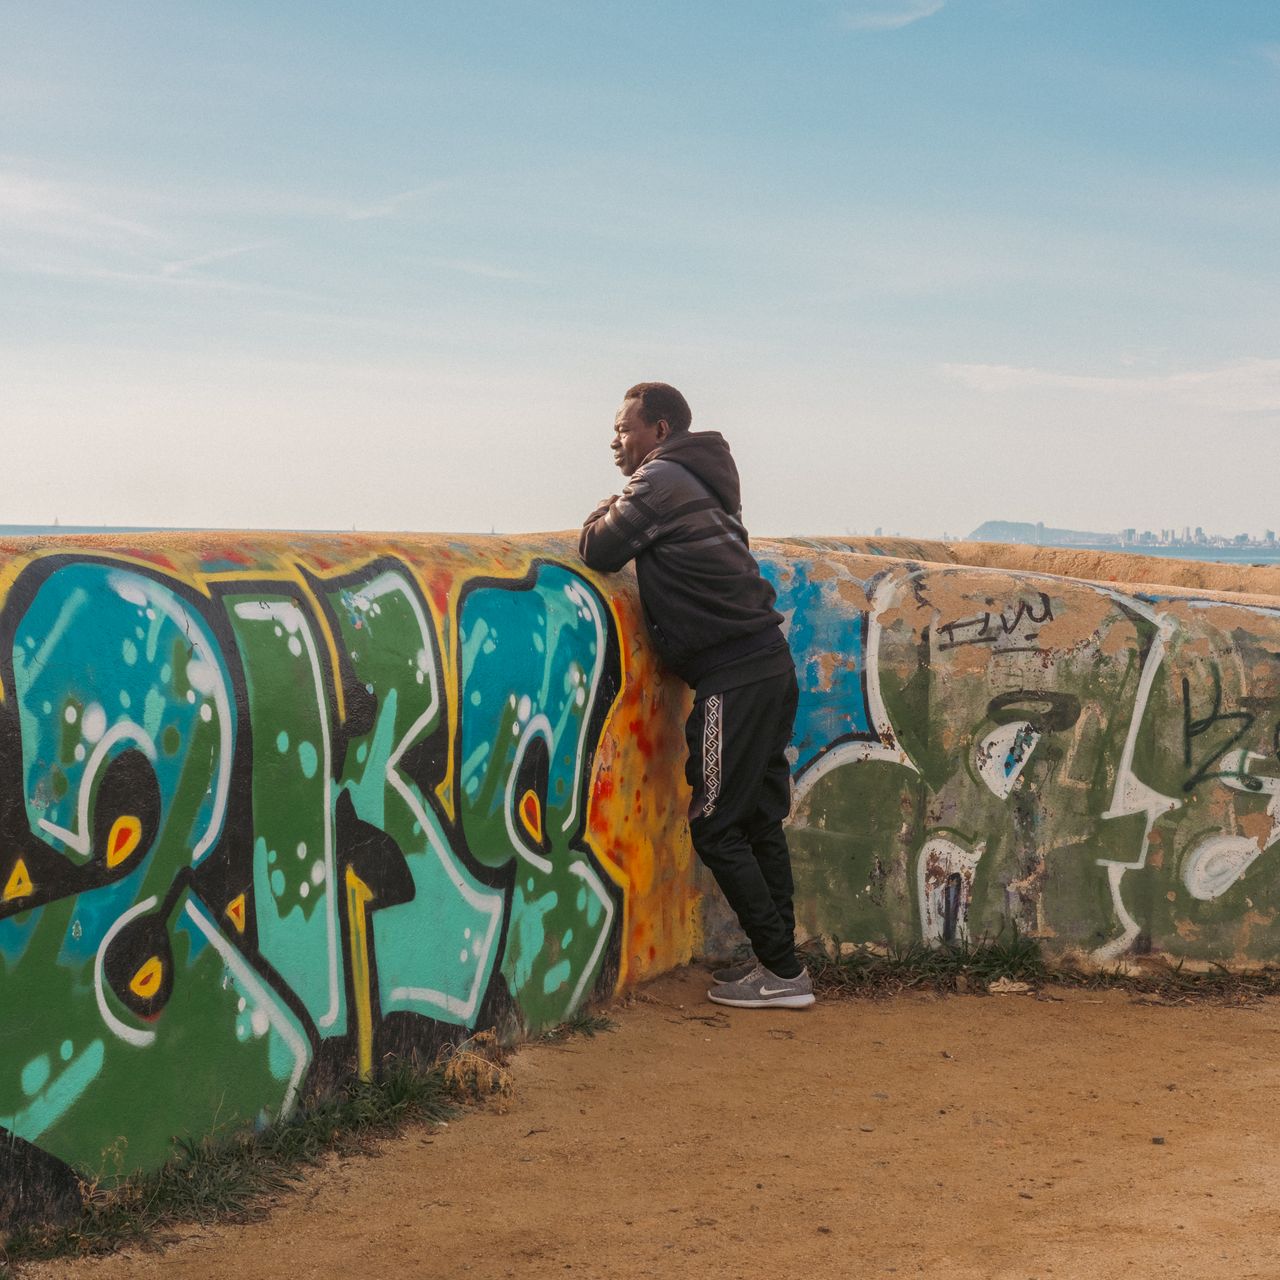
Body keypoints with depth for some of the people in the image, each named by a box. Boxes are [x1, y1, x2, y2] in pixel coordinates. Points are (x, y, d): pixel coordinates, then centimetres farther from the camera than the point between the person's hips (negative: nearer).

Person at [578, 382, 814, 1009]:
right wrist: (619, 520, 18)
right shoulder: (703, 480, 19)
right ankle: (778, 962, 17)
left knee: (715, 828, -3)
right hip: (769, 660, 9)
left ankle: (782, 970, 0)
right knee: (759, 821, 13)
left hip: (734, 675, -9)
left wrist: (603, 515, 13)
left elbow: (598, 553, -6)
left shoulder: (659, 481, -8)